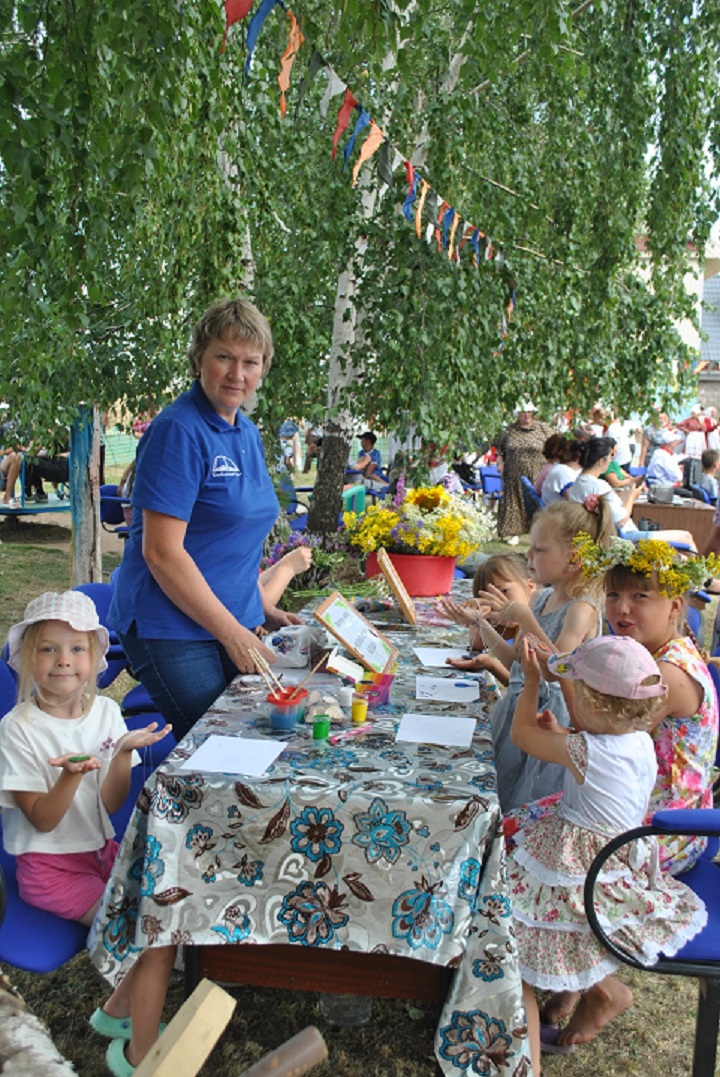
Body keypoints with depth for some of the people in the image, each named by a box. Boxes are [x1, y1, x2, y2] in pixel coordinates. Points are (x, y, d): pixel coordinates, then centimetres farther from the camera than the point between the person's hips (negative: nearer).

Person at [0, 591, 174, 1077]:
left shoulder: (106, 712, -2)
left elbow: (111, 804, -6)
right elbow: (43, 819, -14)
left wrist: (123, 752, -23)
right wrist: (72, 774, -31)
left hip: (102, 850, 6)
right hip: (50, 867, -5)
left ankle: (118, 1009, 17)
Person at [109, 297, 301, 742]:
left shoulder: (248, 435, 10)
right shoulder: (178, 431, -16)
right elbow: (162, 552, -21)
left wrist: (263, 607, 12)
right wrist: (234, 634, -19)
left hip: (235, 623, 8)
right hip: (173, 631, -8)